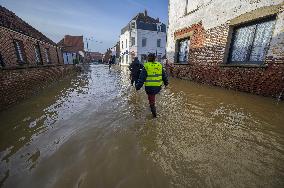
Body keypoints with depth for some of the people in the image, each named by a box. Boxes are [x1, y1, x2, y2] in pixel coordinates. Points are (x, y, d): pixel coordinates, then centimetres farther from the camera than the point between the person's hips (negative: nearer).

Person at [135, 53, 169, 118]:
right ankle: (152, 106, 38)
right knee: (153, 95, 31)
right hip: (158, 86, 4)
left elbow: (142, 77, -10)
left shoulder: (146, 66, -8)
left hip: (149, 86, -4)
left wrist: (138, 86, -4)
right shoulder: (160, 65, 5)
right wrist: (166, 82, 27)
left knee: (151, 100, 9)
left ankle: (154, 114, 15)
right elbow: (164, 75, 13)